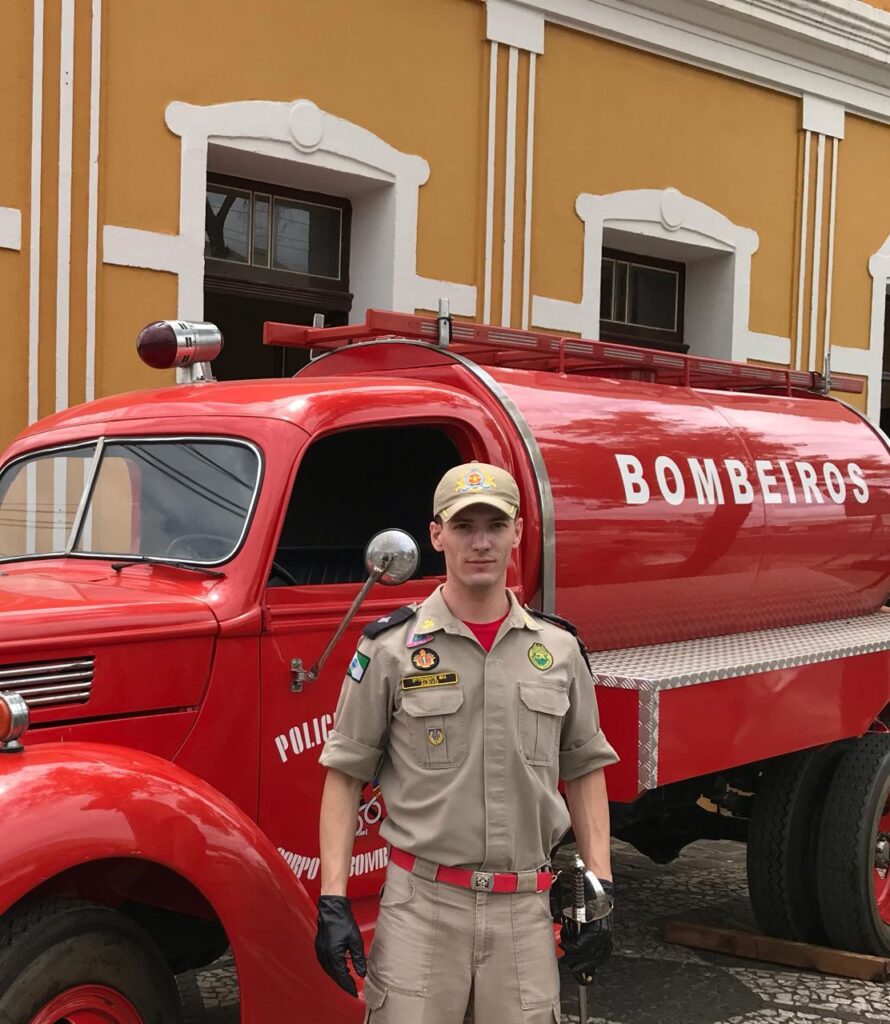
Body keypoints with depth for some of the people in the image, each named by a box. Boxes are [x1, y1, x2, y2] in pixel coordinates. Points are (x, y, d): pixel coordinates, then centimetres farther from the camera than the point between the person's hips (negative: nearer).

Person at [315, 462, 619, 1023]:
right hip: (422, 902, -2)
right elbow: (346, 774, 0)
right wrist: (333, 900, -7)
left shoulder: (559, 648, 6)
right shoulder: (391, 647, -3)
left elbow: (585, 770, 12)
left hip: (526, 908, 3)